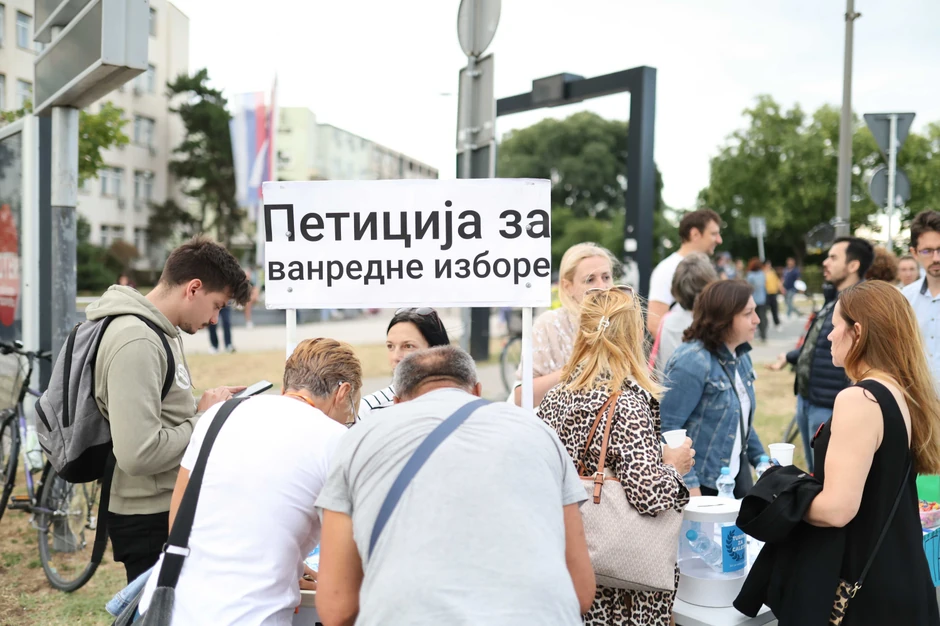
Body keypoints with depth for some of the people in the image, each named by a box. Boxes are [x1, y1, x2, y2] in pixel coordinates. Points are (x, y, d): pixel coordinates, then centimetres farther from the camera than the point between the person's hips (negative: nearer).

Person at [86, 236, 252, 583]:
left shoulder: (161, 331, 10)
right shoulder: (135, 342, -23)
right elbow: (139, 454, -30)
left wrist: (207, 404, 1)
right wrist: (203, 418, -17)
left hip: (170, 506, 10)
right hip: (151, 519, -10)